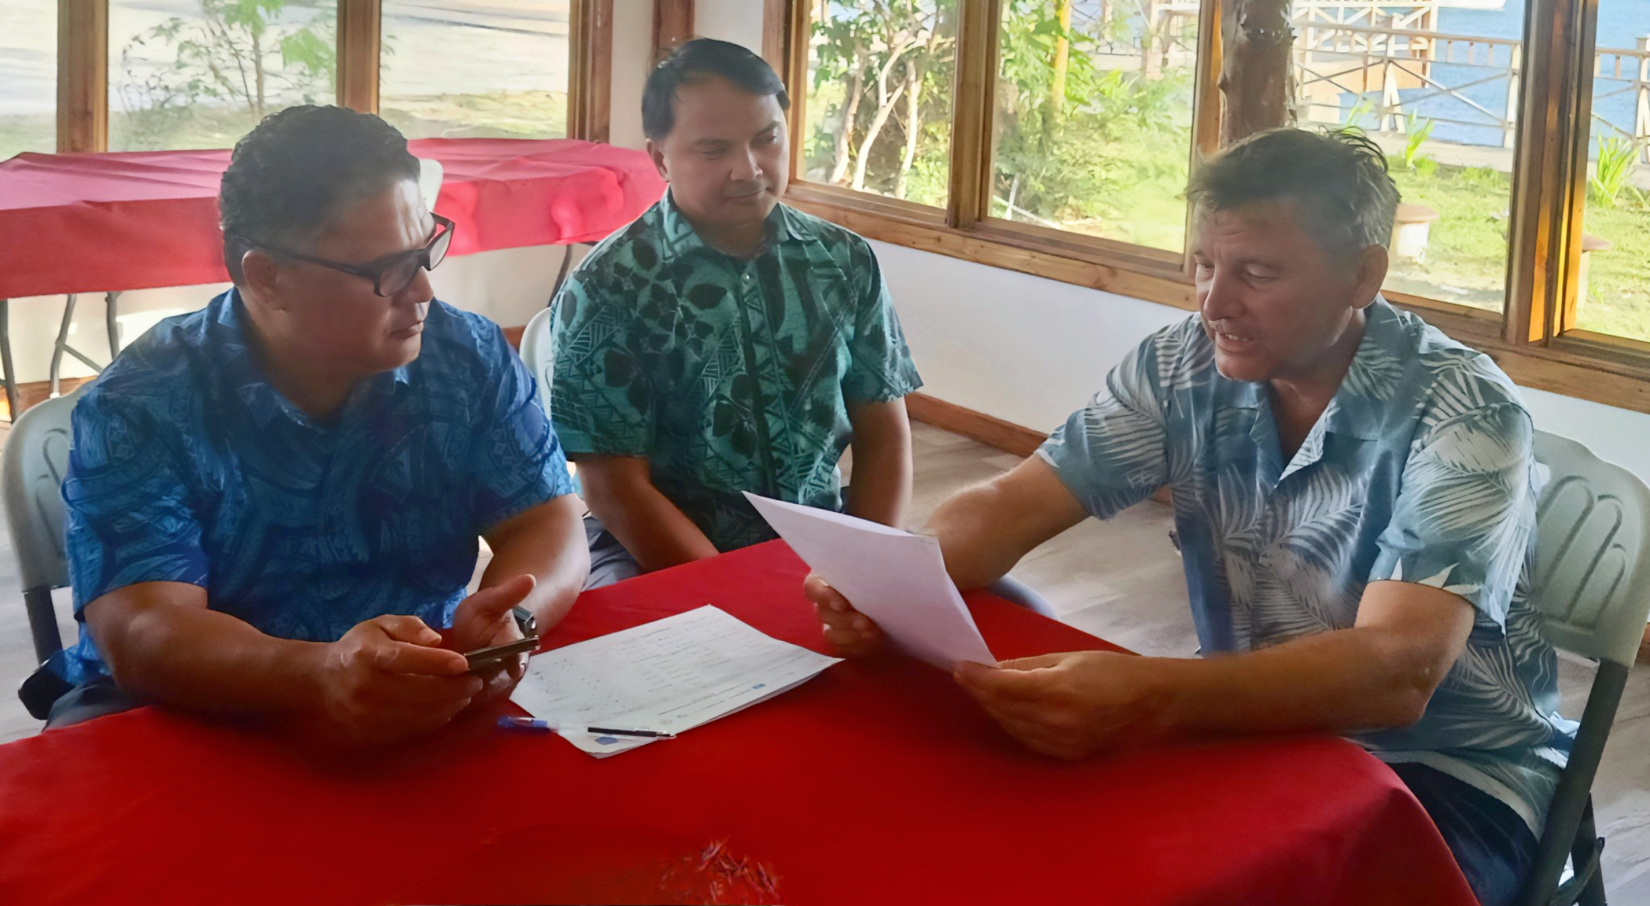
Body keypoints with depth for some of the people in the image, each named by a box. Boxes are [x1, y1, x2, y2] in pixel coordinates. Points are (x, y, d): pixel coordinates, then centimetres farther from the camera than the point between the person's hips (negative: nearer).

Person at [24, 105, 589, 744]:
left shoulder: (471, 361, -1)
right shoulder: (138, 410, -13)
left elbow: (549, 524, -2)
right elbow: (144, 634, -24)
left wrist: (506, 622, -28)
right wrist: (323, 677, -45)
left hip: (423, 705, 3)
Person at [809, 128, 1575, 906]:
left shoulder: (1462, 417, -22)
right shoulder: (1184, 365, -6)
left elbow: (1395, 673, -35)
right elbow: (1012, 506, -7)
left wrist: (1148, 701, -52)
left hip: (1447, 768, -4)